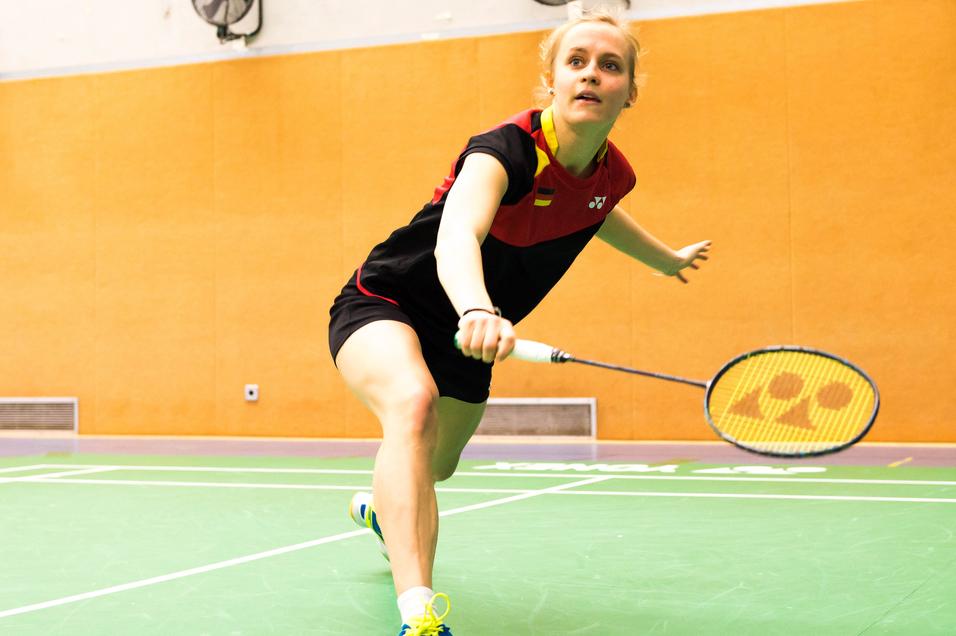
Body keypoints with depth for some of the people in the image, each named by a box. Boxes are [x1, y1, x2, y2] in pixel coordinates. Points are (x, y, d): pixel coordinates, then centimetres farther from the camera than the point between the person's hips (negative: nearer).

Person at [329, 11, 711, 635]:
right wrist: (478, 310, -73)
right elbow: (455, 237, -51)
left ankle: (379, 508, 62)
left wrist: (667, 258, 34)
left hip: (464, 339, 7)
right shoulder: (509, 149, -31)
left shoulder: (613, 173, -9)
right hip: (383, 304, -7)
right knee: (413, 400, -39)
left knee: (435, 469, 23)